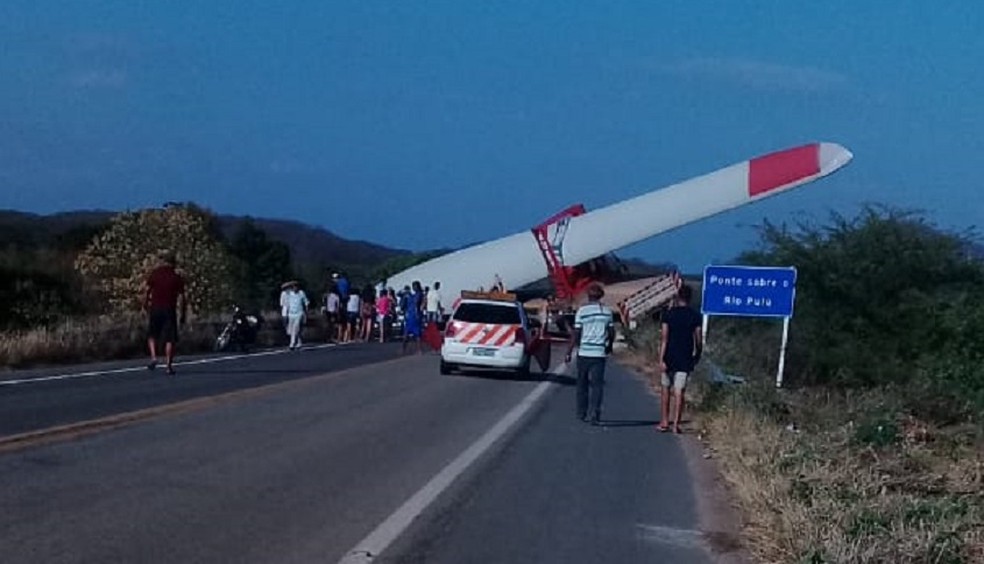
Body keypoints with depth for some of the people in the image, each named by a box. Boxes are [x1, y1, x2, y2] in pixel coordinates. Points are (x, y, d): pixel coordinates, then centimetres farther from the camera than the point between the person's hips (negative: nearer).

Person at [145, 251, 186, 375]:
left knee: (152, 335, 15)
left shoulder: (154, 273, 4)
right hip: (170, 310, -1)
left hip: (155, 308, 1)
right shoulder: (177, 277, 2)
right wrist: (184, 314, 5)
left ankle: (153, 357, -5)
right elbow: (182, 297, -1)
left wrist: (146, 305, 11)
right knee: (169, 339, 1)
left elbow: (147, 292, 0)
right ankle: (169, 366, -4)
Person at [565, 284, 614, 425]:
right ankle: (593, 415, -9)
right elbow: (612, 333, 9)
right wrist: (609, 346, 27)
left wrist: (568, 352, -2)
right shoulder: (607, 311, 3)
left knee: (582, 384, 13)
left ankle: (582, 413, 20)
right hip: (599, 353, 1)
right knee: (597, 385, 0)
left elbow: (575, 334, -7)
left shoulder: (582, 310, -5)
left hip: (584, 352, -1)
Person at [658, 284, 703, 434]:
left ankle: (664, 422, 14)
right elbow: (698, 340, -1)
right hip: (685, 359, 0)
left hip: (669, 357, 0)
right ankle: (676, 424, -3)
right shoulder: (695, 316, -2)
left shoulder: (668, 314, -3)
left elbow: (664, 338, -9)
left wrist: (661, 359, -10)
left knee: (665, 389, 14)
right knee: (679, 392, 0)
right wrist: (697, 355, 17)